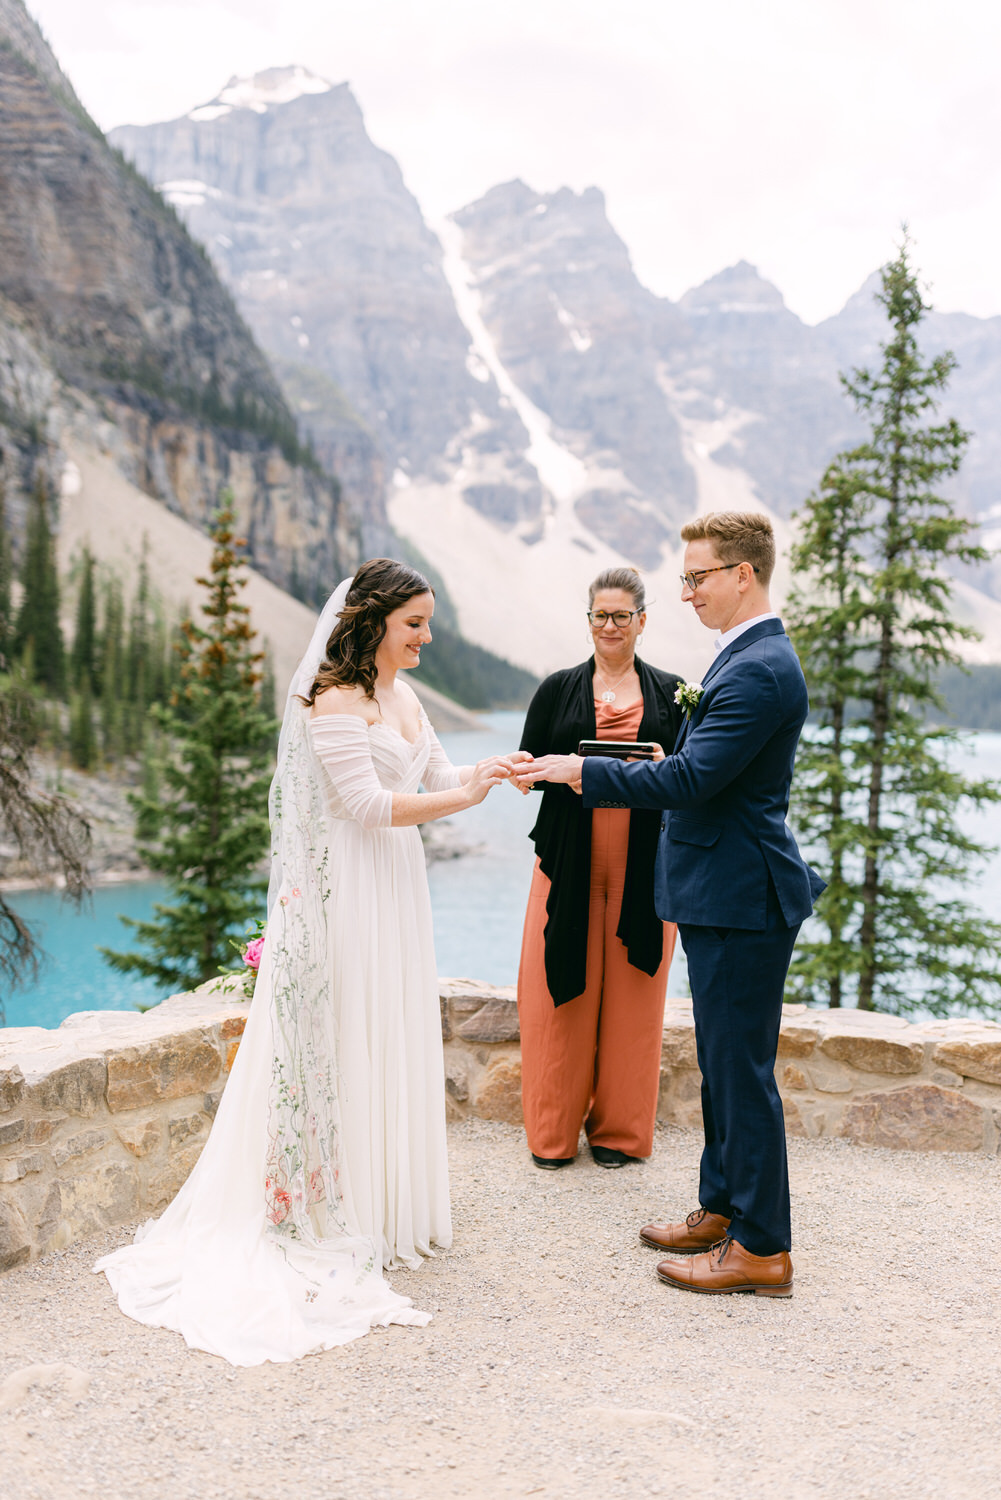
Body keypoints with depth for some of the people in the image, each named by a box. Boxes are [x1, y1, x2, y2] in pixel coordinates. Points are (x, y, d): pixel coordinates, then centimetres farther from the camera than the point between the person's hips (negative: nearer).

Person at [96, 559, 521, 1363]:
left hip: (398, 886, 9)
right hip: (348, 894, -9)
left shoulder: (403, 695, 12)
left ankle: (391, 1200, 27)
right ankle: (339, 1212, 11)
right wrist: (465, 795, -21)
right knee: (347, 1046, -1)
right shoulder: (333, 700, -15)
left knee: (397, 1043, 14)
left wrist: (492, 770, -5)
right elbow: (370, 805, -20)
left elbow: (438, 776, 13)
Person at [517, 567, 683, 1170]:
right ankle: (555, 1131, 17)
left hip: (643, 866, 0)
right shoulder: (558, 690, 8)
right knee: (562, 993, 2)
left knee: (631, 994, 5)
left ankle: (619, 1130, 20)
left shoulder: (670, 692, 9)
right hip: (570, 863, 0)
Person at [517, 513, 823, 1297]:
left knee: (743, 1070, -1)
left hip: (741, 901, -11)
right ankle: (723, 1208, 33)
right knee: (723, 1063, 19)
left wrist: (582, 771, -19)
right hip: (726, 894, 11)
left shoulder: (759, 671, -20)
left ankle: (761, 1248, 11)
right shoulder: (753, 657, 14)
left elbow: (690, 779, -25)